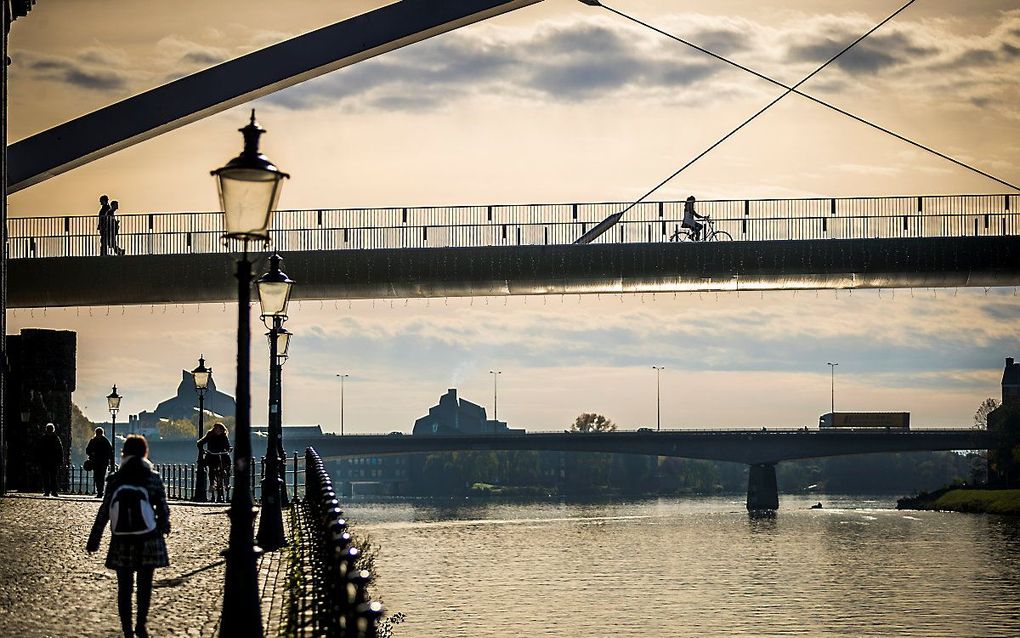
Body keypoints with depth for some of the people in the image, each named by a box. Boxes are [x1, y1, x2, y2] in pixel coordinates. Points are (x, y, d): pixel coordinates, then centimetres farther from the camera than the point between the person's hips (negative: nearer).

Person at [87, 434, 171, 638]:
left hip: (121, 541, 1)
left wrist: (93, 541, 5)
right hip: (148, 539, -1)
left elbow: (103, 512, -2)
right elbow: (163, 509, 0)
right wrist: (163, 528, 19)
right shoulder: (153, 478, -4)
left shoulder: (114, 480, -3)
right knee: (144, 585, 8)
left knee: (124, 587, 8)